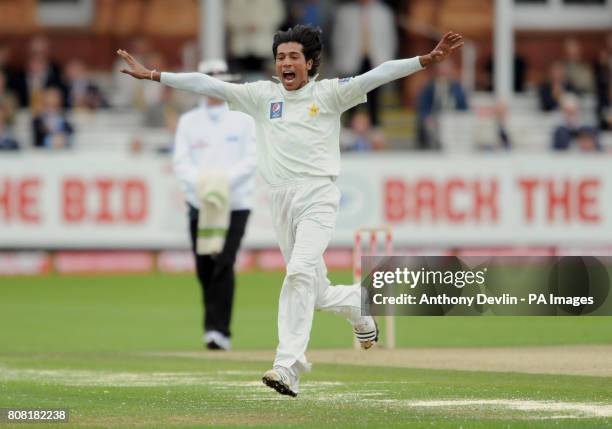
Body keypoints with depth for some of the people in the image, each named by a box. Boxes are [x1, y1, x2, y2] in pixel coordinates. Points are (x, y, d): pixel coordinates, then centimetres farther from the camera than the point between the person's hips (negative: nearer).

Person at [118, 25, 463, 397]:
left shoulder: (329, 93, 3)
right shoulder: (263, 95, 12)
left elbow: (378, 76, -9)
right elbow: (207, 85, 9)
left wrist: (427, 60, -20)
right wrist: (152, 75, 5)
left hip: (318, 195, -4)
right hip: (281, 199, 4)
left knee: (301, 273, -23)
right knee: (317, 294, 8)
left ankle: (288, 367, -26)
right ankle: (358, 303, 41)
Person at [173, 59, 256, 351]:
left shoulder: (243, 119, 6)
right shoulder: (189, 121, 11)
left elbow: (252, 159, -3)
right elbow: (181, 162, 3)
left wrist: (225, 179, -18)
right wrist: (201, 181, -17)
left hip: (235, 203, -3)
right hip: (200, 203, 3)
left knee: (223, 264, -15)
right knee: (204, 269, 3)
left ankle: (219, 330, -17)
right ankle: (214, 327, 19)